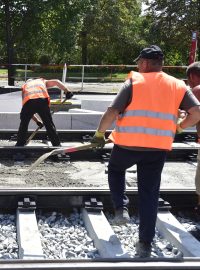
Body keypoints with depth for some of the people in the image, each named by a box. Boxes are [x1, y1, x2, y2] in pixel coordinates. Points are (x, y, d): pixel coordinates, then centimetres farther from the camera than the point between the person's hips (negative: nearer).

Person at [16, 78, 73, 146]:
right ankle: (57, 144, 13)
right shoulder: (42, 81, 37)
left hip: (28, 102, 1)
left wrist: (36, 120, 34)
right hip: (42, 101, 0)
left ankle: (20, 144, 24)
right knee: (49, 125, 10)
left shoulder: (24, 86, 37)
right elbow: (56, 82, 17)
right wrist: (67, 91, 11)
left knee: (23, 125, 20)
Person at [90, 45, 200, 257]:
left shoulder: (133, 82, -2)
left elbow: (112, 112, -9)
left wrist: (99, 134, 5)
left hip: (128, 143, -2)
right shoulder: (177, 85, 7)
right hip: (158, 147, 2)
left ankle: (121, 209, 14)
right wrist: (178, 128, 14)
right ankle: (145, 244, 11)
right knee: (149, 194, 10)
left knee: (115, 170, 29)